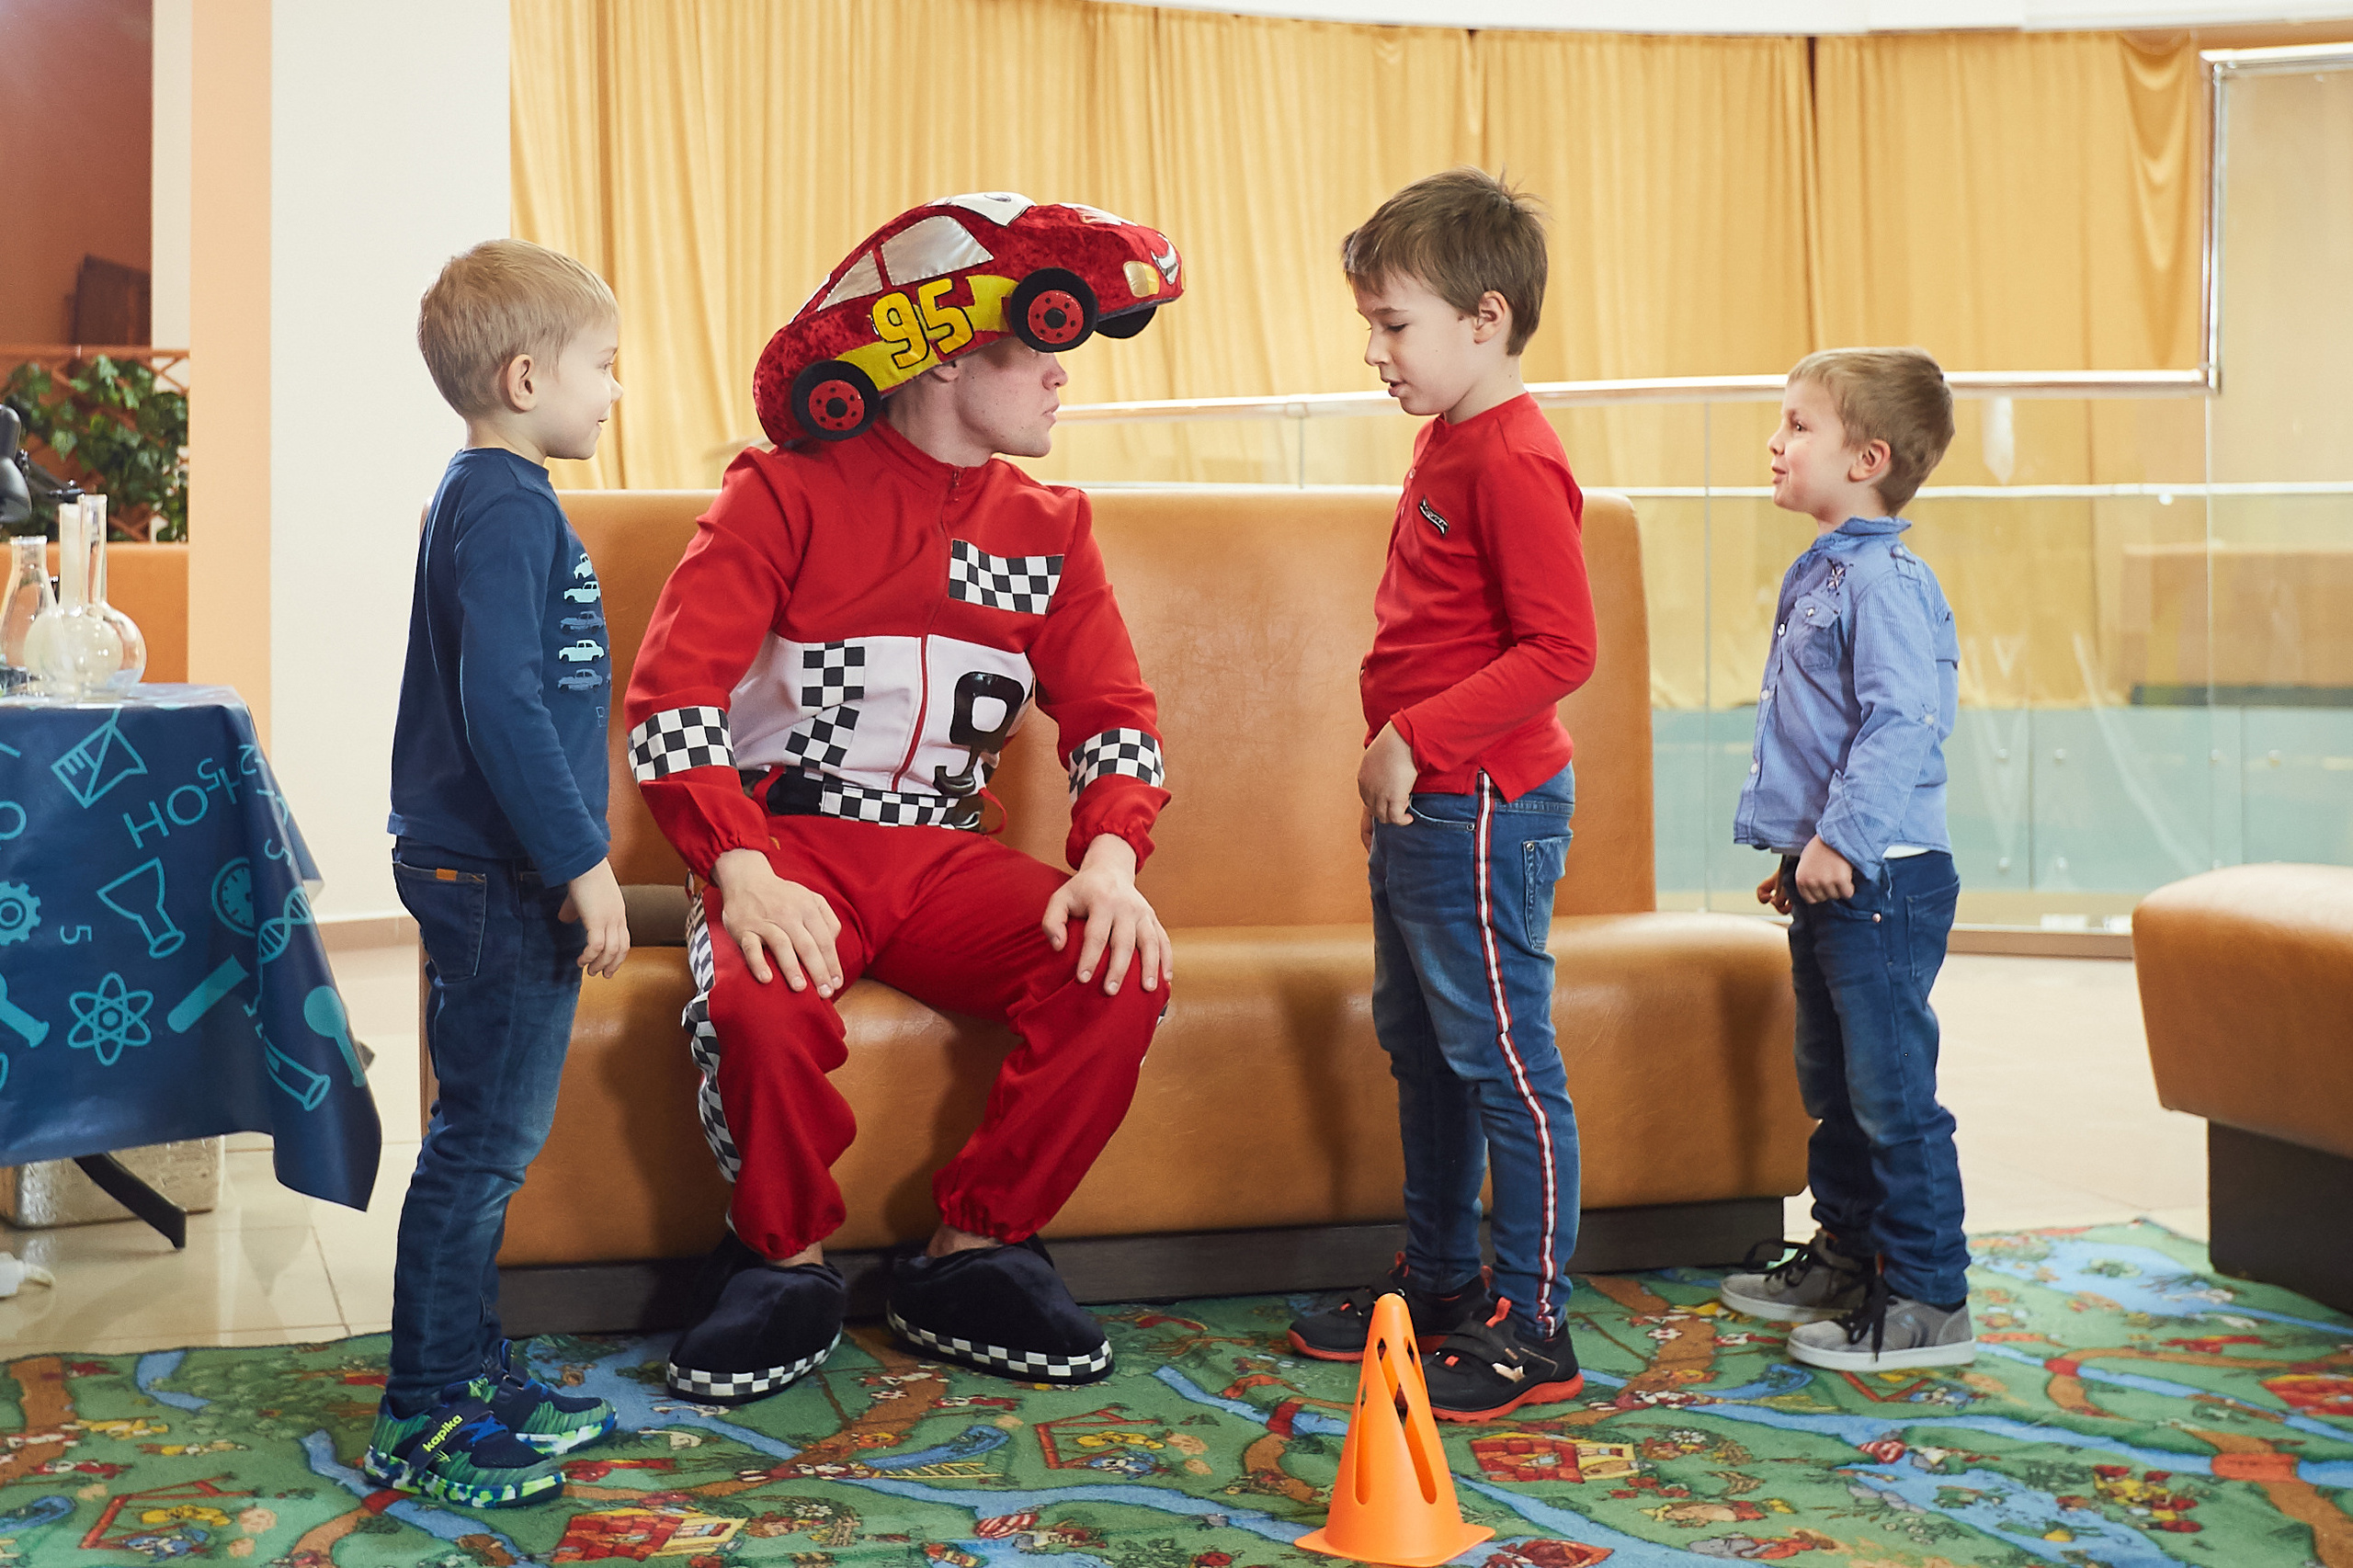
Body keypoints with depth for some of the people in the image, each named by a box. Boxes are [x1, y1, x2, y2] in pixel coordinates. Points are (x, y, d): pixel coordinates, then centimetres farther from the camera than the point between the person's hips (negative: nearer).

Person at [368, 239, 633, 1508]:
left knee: (491, 1138, 16)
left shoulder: (490, 500, 15)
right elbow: (503, 705, -24)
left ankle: (473, 1371, 28)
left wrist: (570, 861, 23)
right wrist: (584, 864, -22)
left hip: (492, 873, 10)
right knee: (483, 1141, -3)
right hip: (500, 880, -10)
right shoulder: (507, 509, -16)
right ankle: (420, 1420, 8)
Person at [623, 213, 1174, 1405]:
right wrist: (745, 875, -27)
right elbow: (671, 695, -11)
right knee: (760, 1004, -36)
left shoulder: (1050, 526, 12)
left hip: (943, 851, 4)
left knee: (1125, 978, -24)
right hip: (789, 838, -4)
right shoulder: (792, 491, -3)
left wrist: (1110, 861, -15)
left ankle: (970, 1260, -4)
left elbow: (1111, 712, 7)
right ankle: (785, 1264, -5)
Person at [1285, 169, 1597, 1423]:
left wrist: (1417, 737, -23)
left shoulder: (1514, 461, -17)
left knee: (1502, 1060, -2)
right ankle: (1439, 1279, 33)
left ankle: (1532, 1330, 8)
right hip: (1420, 807, 11)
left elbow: (1561, 648, -24)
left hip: (1483, 811, -11)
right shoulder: (1445, 444, 14)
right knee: (1419, 1048, 18)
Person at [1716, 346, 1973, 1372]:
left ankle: (1928, 1300, 6)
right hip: (1828, 878, 10)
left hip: (1880, 882, -10)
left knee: (1892, 1093, -3)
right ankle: (1845, 1257, 31)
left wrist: (1842, 838, -27)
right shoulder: (1819, 576, 16)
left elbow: (1902, 723, -24)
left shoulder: (1885, 581, -15)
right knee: (1833, 1086, 18)